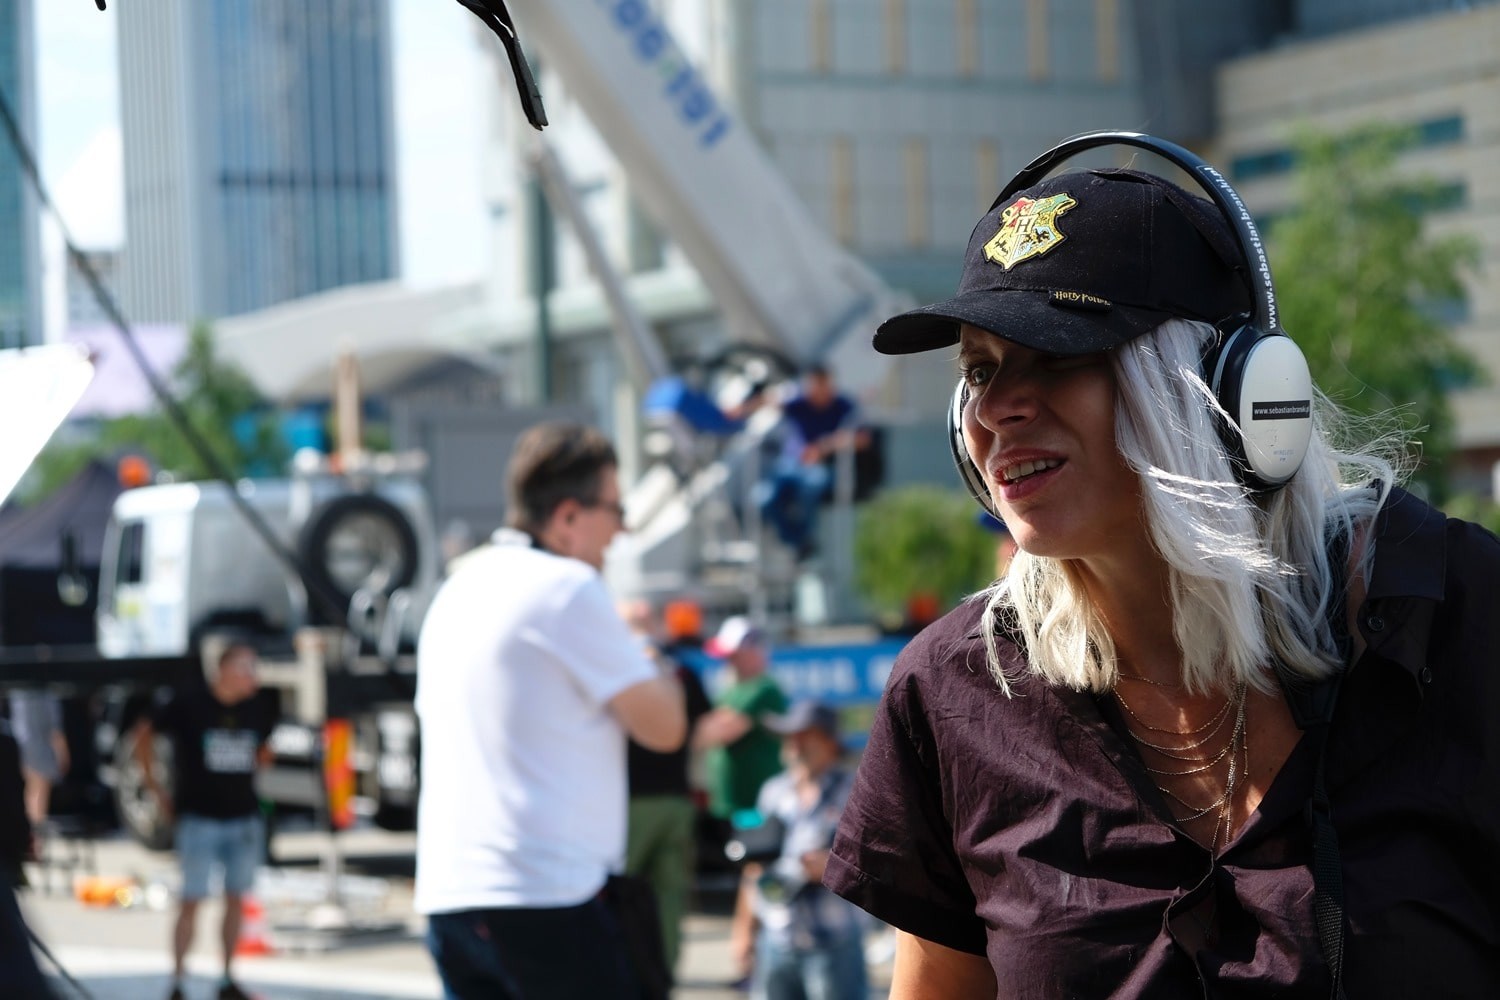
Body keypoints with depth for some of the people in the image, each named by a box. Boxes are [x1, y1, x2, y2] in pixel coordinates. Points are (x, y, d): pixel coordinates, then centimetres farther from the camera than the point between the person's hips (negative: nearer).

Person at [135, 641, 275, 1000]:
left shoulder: (257, 710, 3)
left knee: (236, 900, 8)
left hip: (244, 819, 4)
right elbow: (144, 733, 2)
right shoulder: (188, 703, -9)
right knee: (191, 902, -5)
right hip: (199, 819, -4)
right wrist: (155, 786, 2)